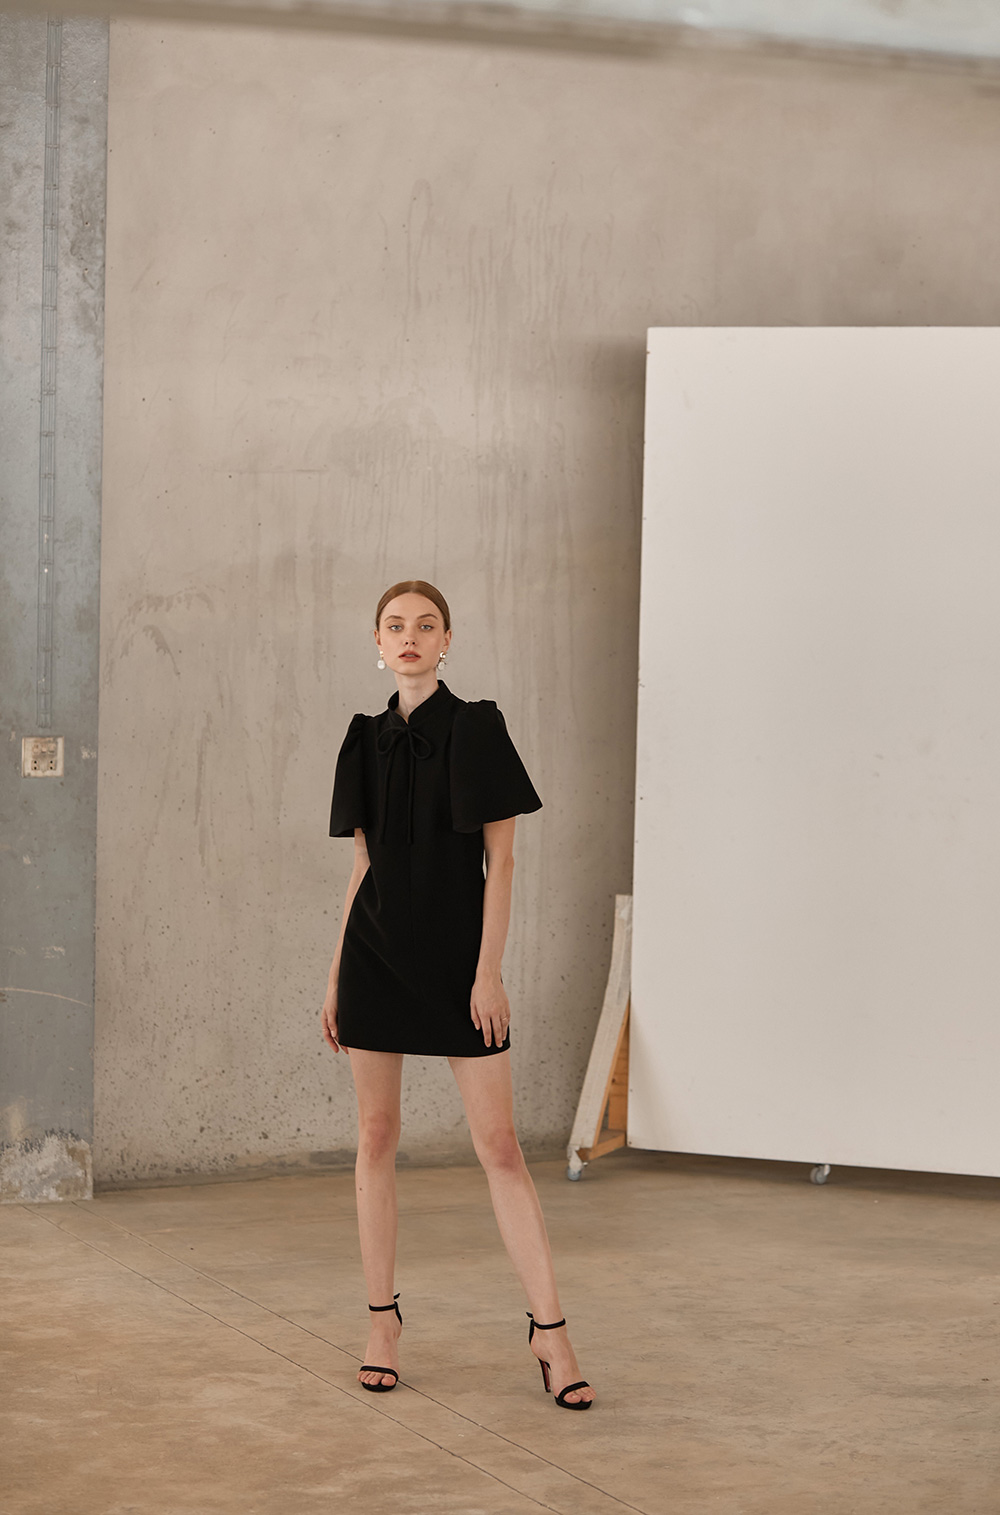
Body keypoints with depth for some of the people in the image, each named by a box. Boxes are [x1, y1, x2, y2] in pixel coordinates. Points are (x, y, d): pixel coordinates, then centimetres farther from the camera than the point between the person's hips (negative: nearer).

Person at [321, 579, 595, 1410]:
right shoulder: (367, 739, 9)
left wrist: (488, 969, -12)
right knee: (377, 1135, 5)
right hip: (377, 950, 4)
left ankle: (550, 1329, -3)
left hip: (457, 952, -4)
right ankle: (383, 1320, 14)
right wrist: (336, 973, 10)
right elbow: (362, 863, 13)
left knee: (499, 1144, -5)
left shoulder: (476, 727, -3)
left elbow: (500, 858, -6)